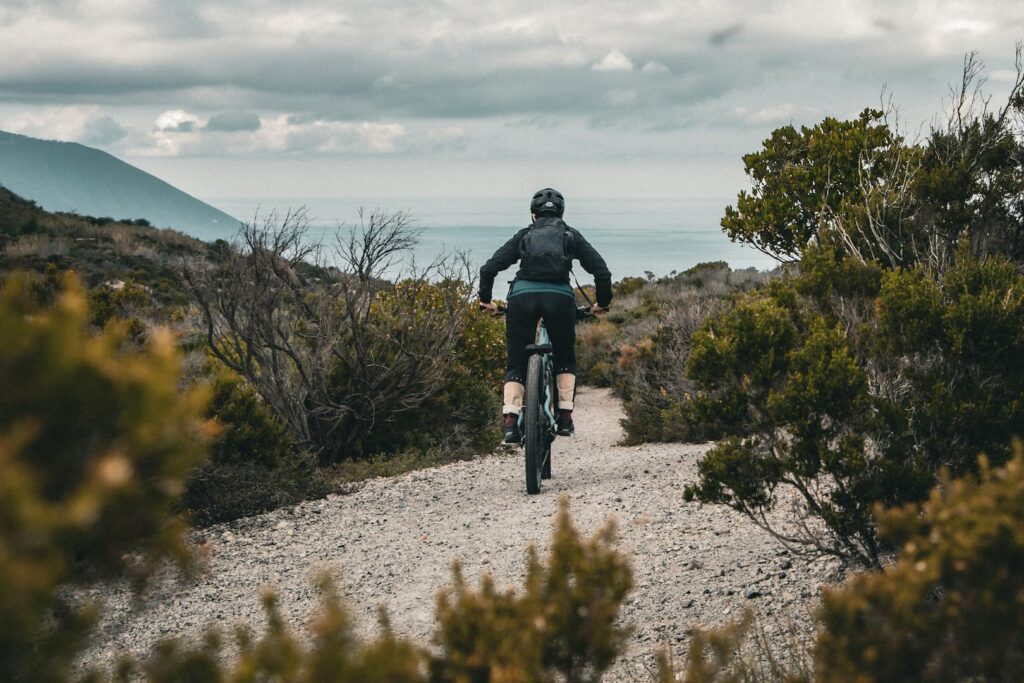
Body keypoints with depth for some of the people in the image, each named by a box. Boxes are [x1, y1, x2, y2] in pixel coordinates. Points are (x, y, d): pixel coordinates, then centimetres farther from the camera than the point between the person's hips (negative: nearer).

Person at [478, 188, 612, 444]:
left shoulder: (523, 236, 22)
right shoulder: (571, 236, 21)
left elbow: (489, 268, 13)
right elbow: (601, 270, 13)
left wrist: (485, 300, 25)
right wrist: (602, 303, 26)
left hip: (522, 296, 0)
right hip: (560, 297, 0)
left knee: (516, 363, 8)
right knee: (565, 358, 22)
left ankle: (511, 422, -10)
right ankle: (565, 418, 11)